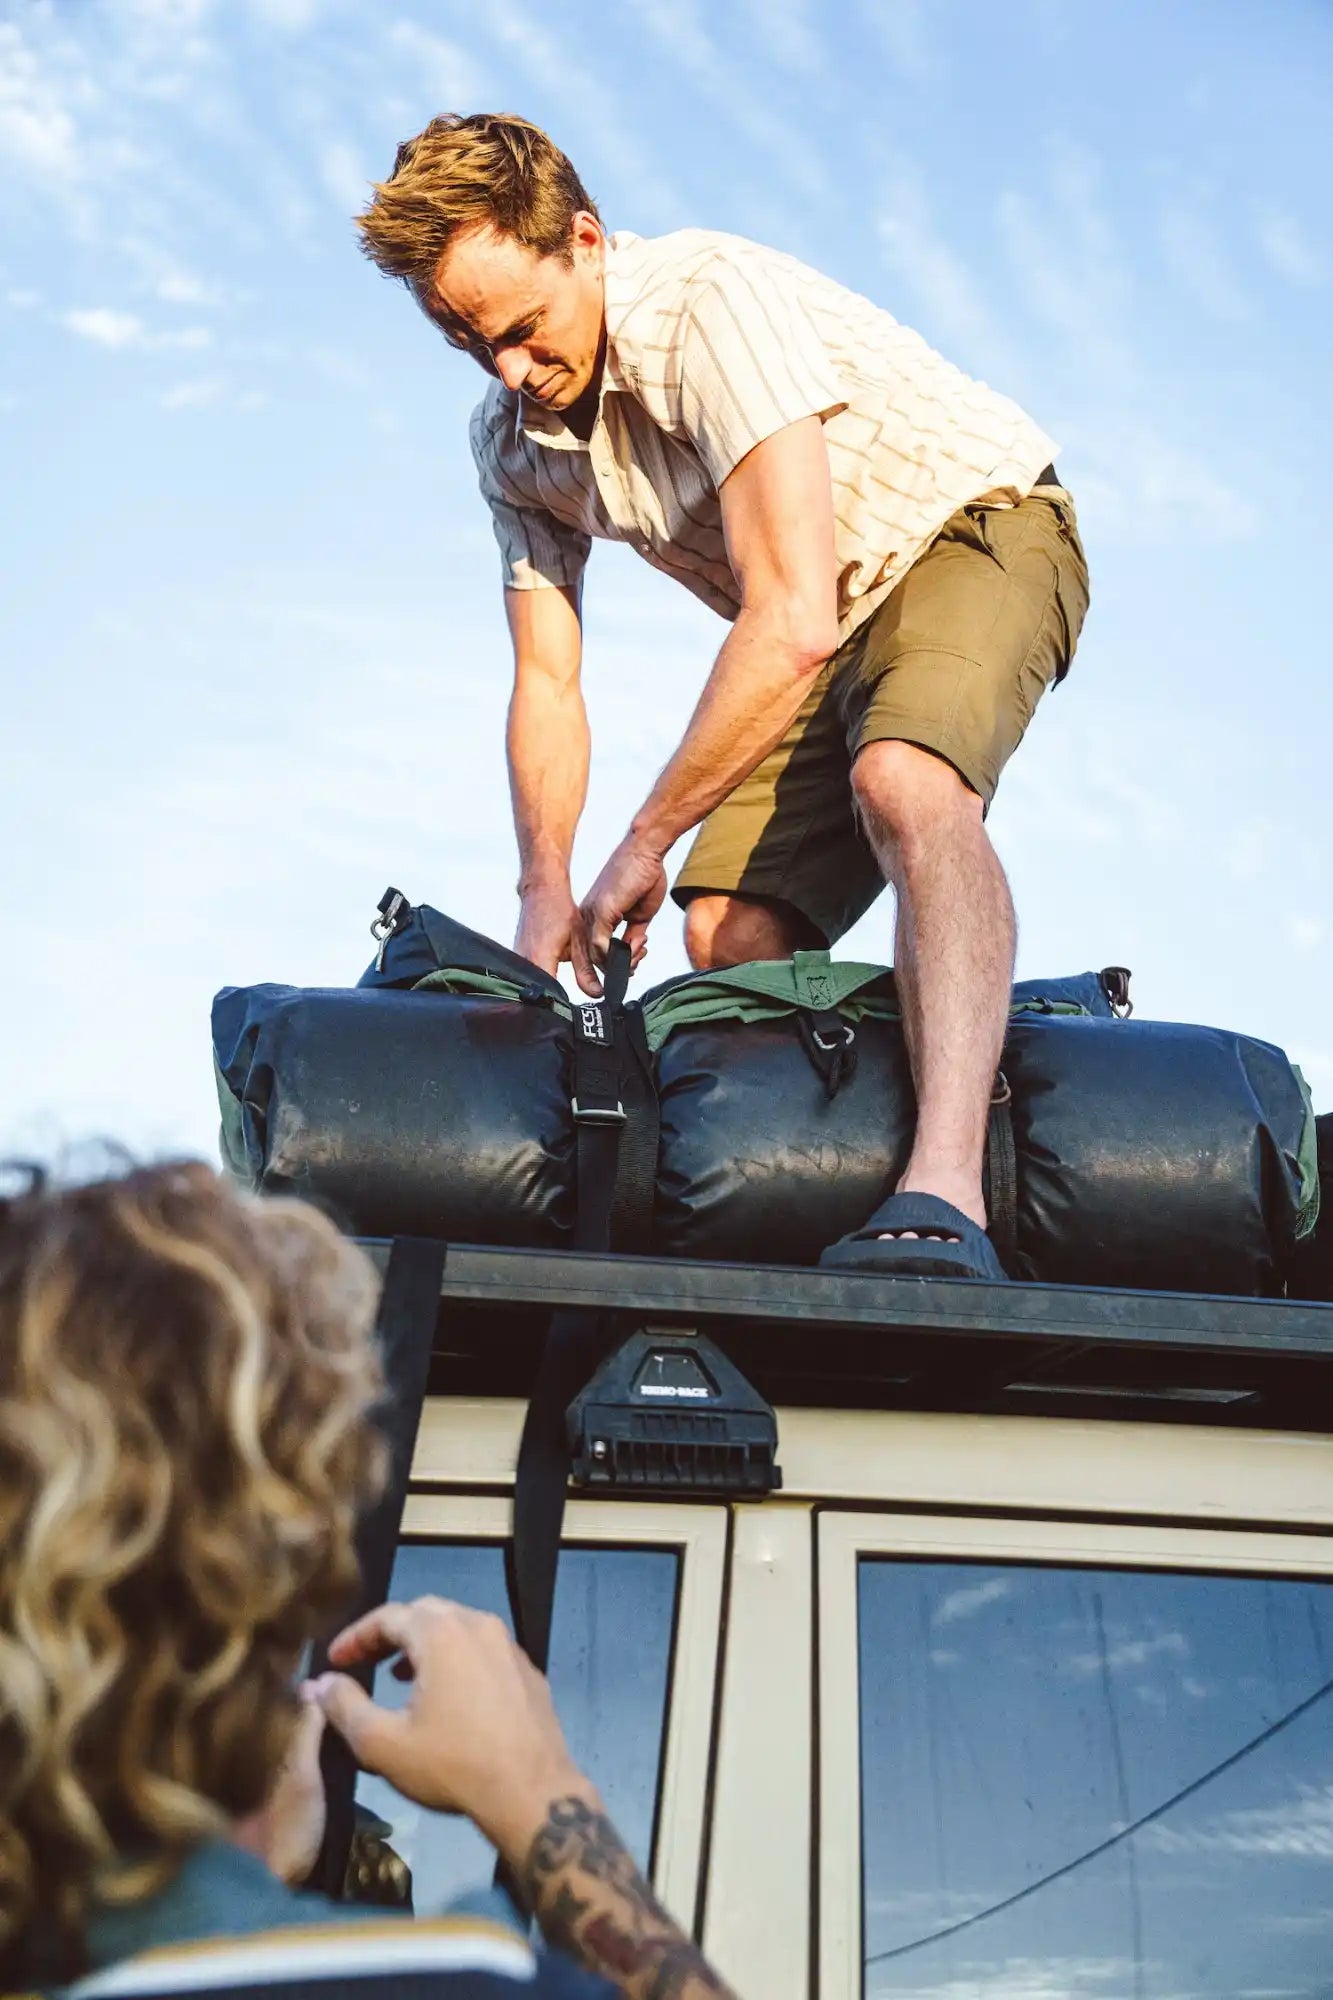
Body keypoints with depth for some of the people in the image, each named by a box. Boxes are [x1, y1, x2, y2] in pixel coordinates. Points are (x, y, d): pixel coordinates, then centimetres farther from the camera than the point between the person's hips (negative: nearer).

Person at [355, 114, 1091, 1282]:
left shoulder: (712, 301, -28)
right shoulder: (513, 442, -3)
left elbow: (792, 619, -34)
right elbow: (546, 680, -1)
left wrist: (646, 842, -27)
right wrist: (545, 886, -16)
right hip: (823, 625, 8)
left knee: (902, 781, -37)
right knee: (725, 934, -7)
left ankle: (946, 1190, -49)